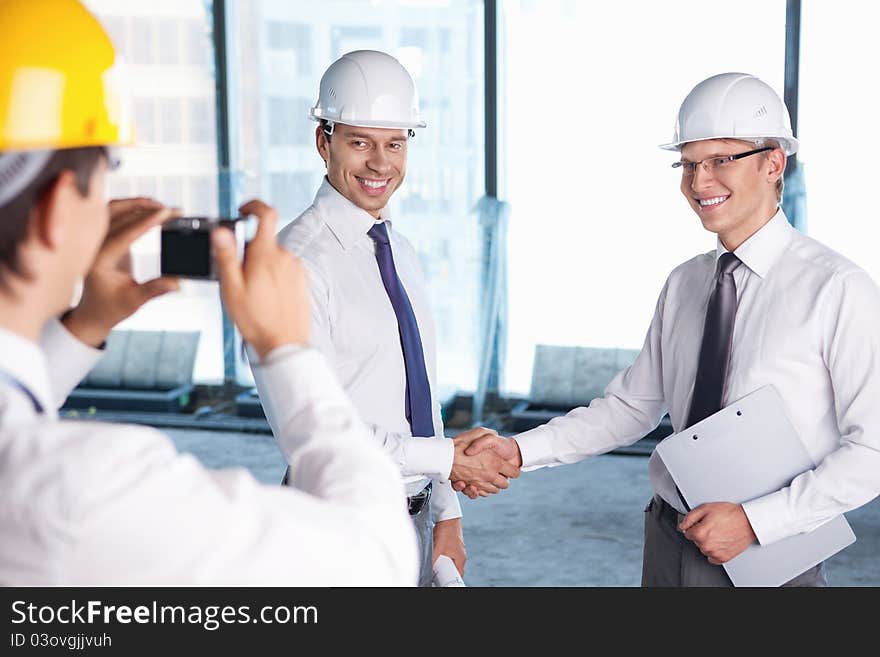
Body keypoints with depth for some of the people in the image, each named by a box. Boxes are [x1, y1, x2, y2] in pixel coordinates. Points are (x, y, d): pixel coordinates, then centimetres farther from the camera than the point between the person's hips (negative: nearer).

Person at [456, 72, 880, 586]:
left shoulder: (838, 289, -15)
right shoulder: (684, 284, 4)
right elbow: (633, 405, 7)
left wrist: (755, 521, -20)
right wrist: (520, 450, -3)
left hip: (767, 558, -5)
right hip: (668, 543, 5)